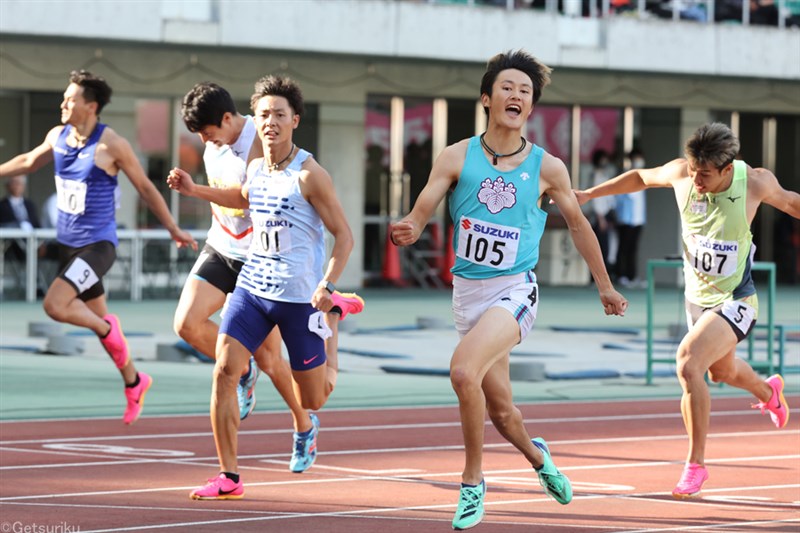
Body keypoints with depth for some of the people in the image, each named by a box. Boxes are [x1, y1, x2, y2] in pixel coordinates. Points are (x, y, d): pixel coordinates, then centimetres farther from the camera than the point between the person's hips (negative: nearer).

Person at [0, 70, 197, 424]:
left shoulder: (111, 145, -15)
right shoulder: (58, 137, 2)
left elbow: (145, 188, -6)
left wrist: (174, 230, -1)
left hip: (97, 245, -7)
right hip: (68, 244, 7)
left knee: (55, 305, -24)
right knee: (98, 319, 14)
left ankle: (107, 329, 2)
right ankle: (134, 382, 30)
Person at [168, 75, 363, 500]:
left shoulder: (309, 175, -14)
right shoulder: (255, 169, 4)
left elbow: (343, 235, -10)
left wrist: (327, 285, -23)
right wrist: (196, 190, 18)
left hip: (299, 296, -5)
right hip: (252, 287, 5)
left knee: (313, 399, 8)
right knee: (224, 371, -13)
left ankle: (333, 314, 41)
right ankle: (228, 478, -6)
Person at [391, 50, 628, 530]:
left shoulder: (546, 168, -2)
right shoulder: (457, 158, -2)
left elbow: (578, 224, 12)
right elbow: (418, 216, -5)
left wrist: (605, 287, 20)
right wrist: (407, 231, -29)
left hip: (515, 291, -3)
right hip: (468, 291, 3)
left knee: (464, 372, -27)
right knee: (499, 408, 11)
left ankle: (473, 483, -10)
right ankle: (537, 456, 45)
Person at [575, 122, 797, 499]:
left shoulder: (755, 183, -23)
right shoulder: (679, 174, -15)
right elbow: (641, 177, 7)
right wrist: (588, 194, 10)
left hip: (735, 300, -5)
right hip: (697, 296, 5)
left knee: (689, 365, -26)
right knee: (721, 371, 28)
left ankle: (695, 465, -13)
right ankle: (768, 392, 64)